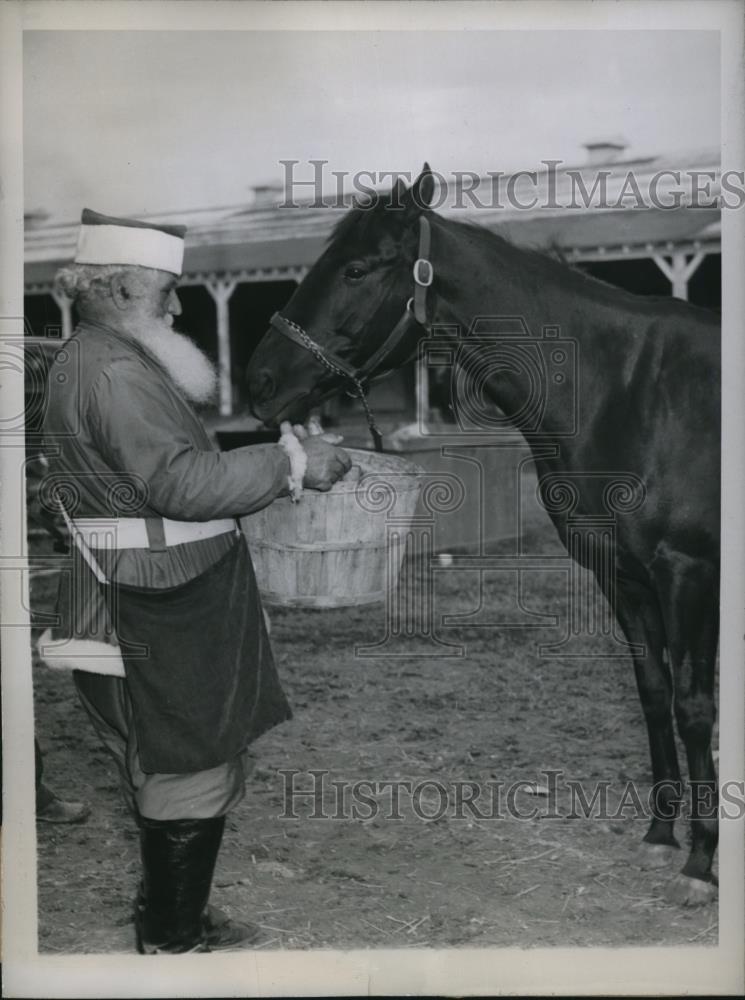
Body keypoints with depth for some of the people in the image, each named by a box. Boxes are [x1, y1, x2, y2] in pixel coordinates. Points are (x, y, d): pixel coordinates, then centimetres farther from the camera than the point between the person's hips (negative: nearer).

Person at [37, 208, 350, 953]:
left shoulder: (102, 357, 14)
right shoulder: (111, 371, -21)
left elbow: (200, 384, 12)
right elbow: (185, 482, -27)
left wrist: (151, 330, 5)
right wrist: (292, 463, -21)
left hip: (170, 606, 11)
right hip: (163, 618, -11)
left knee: (174, 774, 22)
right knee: (191, 779, 2)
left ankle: (172, 920, 38)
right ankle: (173, 941, 18)